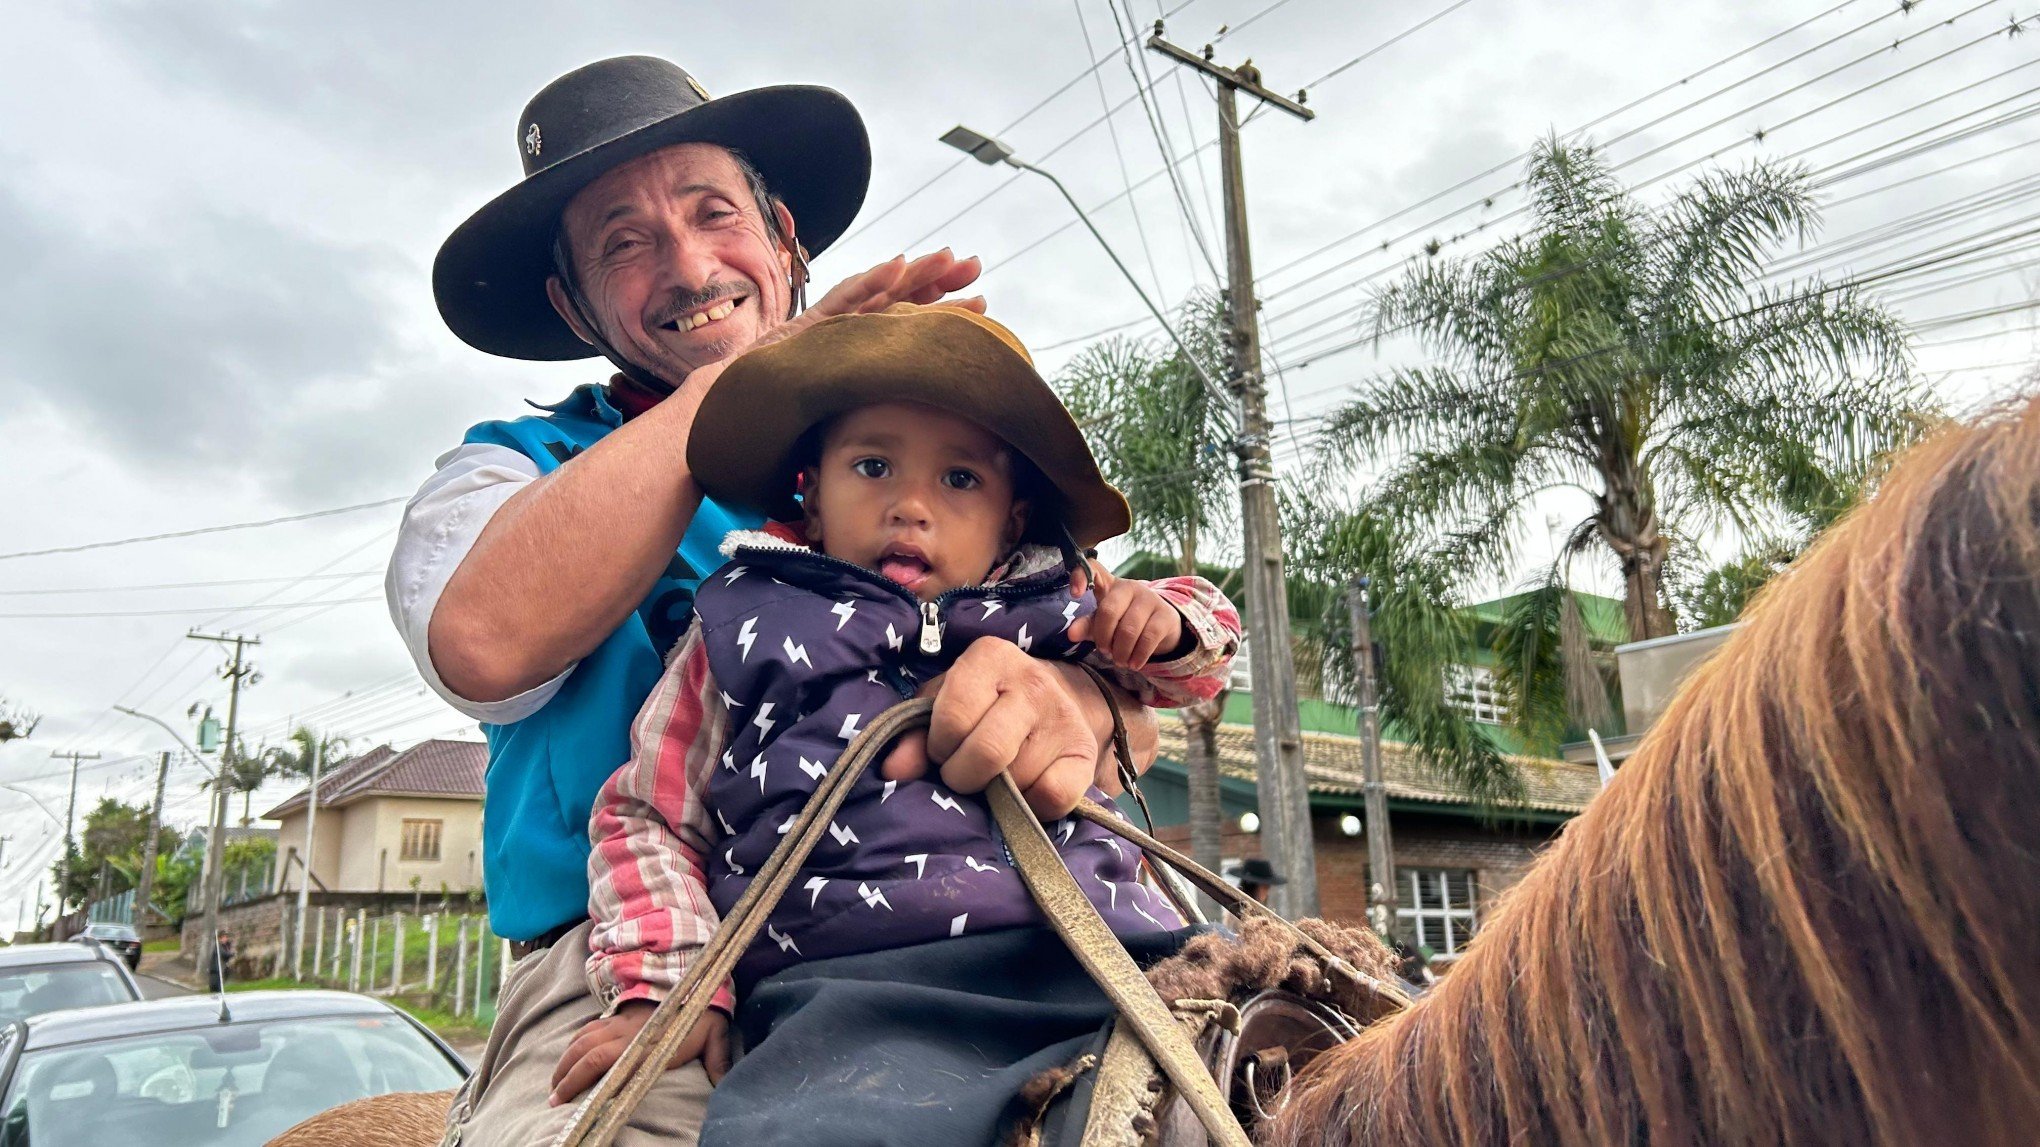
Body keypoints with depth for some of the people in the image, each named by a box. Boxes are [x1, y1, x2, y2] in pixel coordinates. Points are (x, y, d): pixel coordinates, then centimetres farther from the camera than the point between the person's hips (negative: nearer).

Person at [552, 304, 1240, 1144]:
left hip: (1096, 953, 4)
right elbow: (649, 817, 15)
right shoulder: (745, 632, 11)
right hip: (860, 1000, -3)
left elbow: (1197, 651, 30)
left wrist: (1165, 618, 6)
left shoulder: (1056, 617, 16)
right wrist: (664, 986, 2)